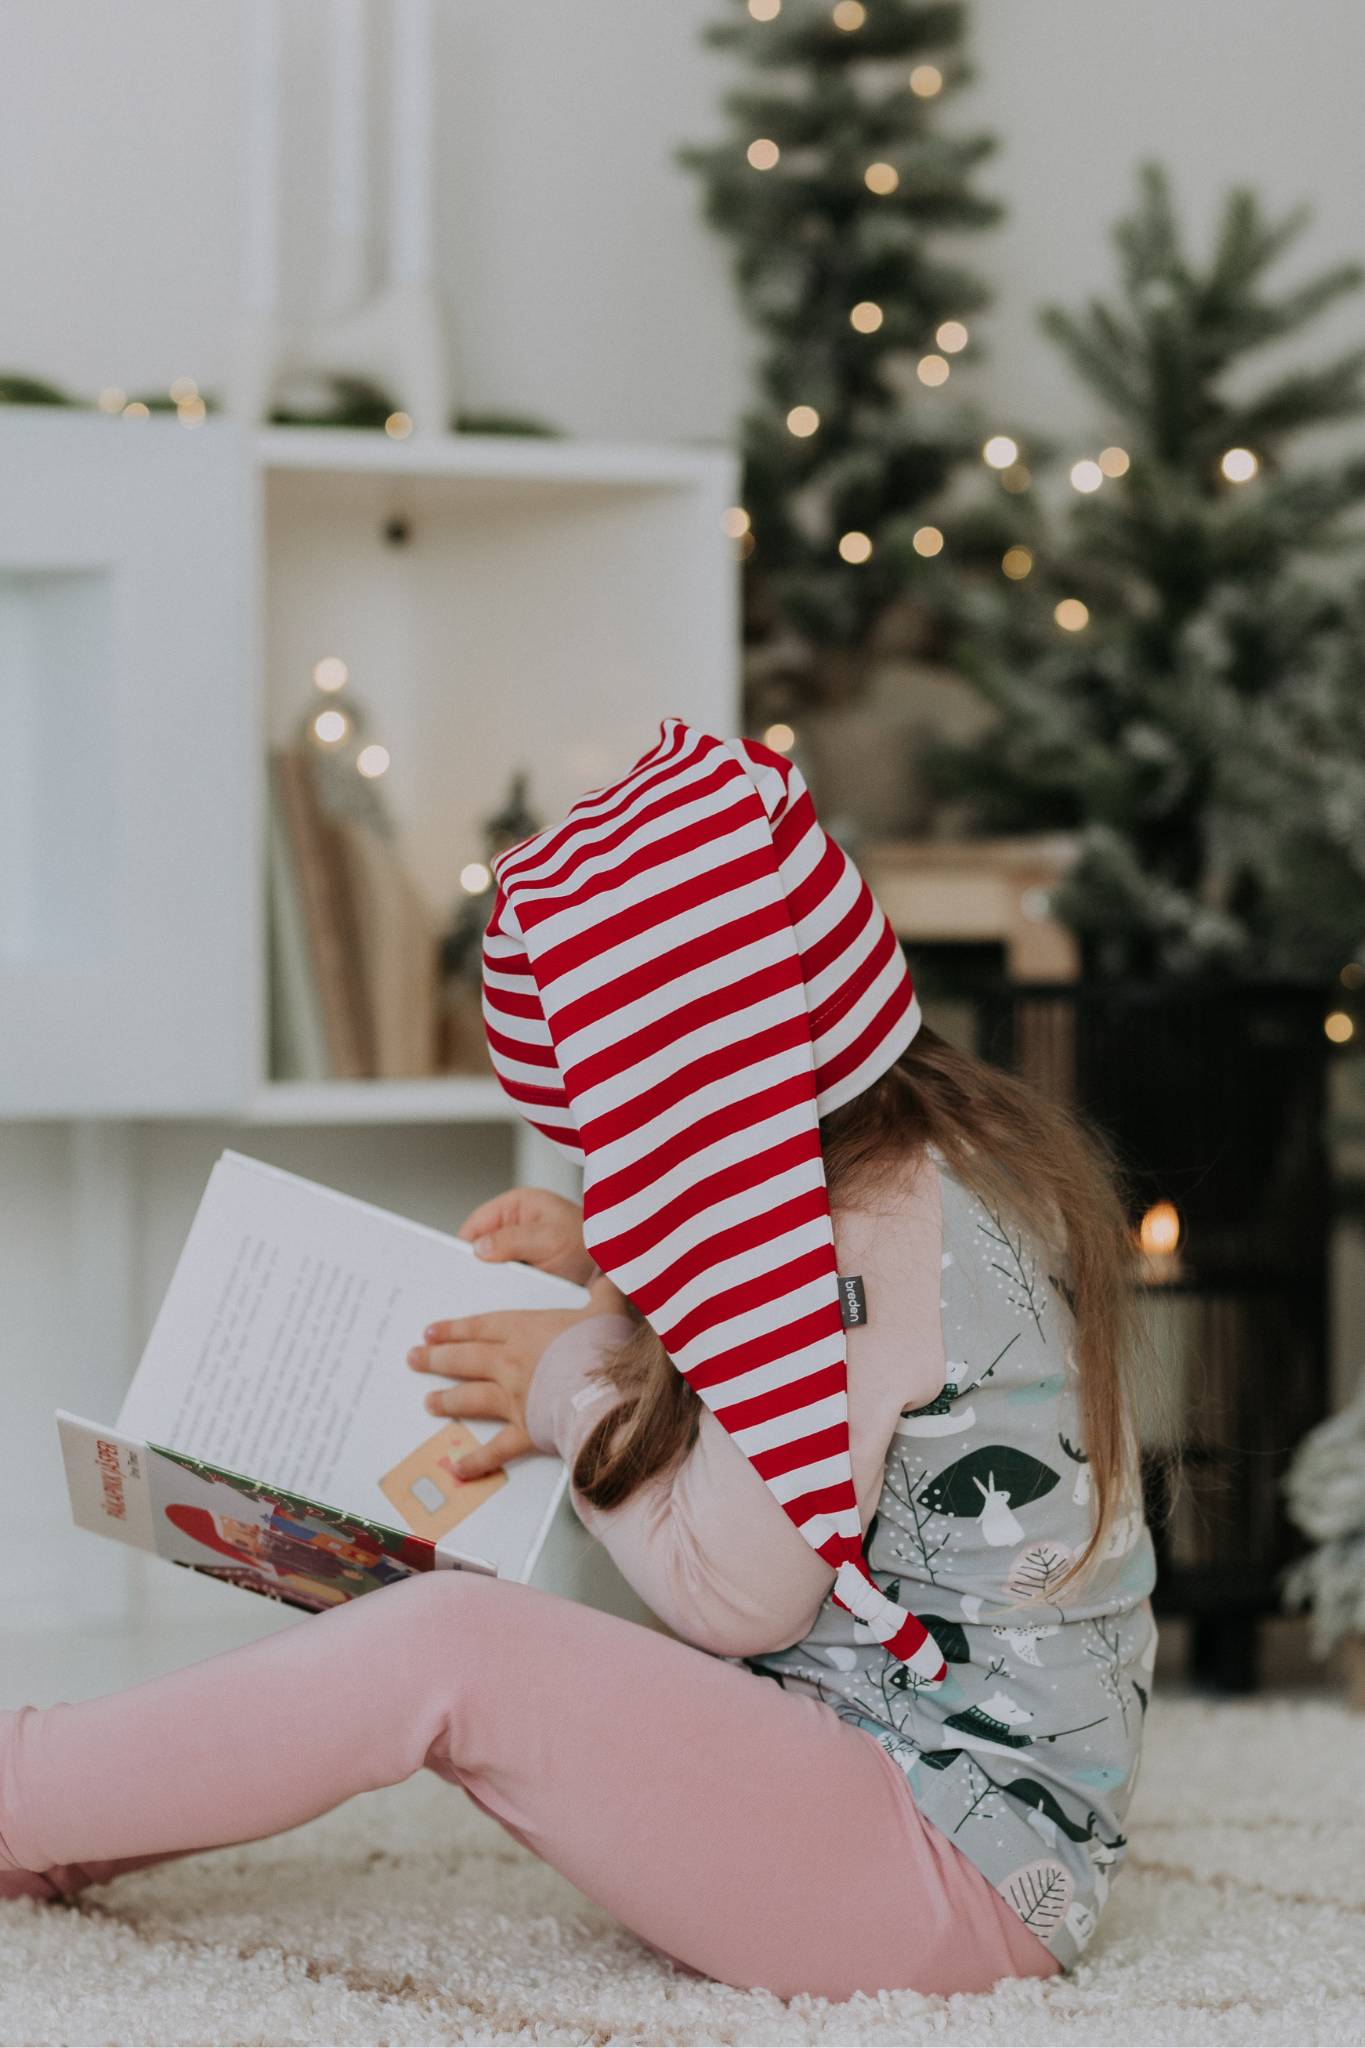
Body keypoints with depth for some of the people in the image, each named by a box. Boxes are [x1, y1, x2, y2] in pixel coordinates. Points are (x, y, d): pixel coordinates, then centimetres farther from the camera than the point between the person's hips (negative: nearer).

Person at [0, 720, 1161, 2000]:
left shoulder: (889, 1234, -19)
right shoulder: (947, 1169, 11)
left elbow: (733, 1595, -18)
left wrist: (578, 1385, -3)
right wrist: (608, 1295, 13)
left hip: (958, 1876, -10)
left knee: (449, 1653, -21)